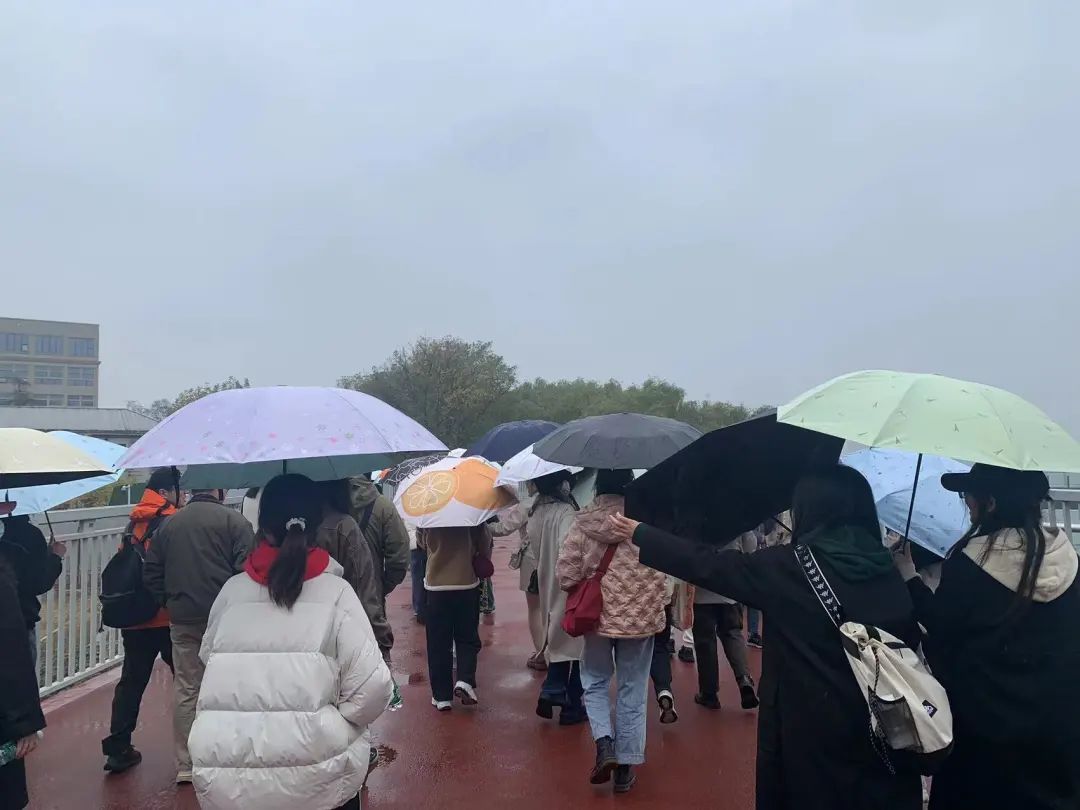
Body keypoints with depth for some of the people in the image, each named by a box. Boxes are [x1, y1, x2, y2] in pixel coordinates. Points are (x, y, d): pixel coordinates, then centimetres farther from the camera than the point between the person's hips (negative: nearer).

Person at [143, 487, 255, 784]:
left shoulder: (168, 524, 8)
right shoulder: (233, 520, -7)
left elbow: (151, 573, 12)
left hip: (182, 620, 4)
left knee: (186, 690, 10)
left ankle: (185, 765, 16)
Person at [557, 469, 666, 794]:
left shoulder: (583, 522, -8)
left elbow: (566, 575, -8)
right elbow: (660, 572, -4)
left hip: (598, 615, 0)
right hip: (640, 616, 0)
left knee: (595, 681, 21)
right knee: (632, 690, 12)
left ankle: (604, 742, 2)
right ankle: (625, 767, 17)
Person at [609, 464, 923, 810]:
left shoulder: (788, 566, -15)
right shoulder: (889, 573, -4)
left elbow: (707, 564, -8)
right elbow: (910, 643, 2)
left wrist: (639, 534, 2)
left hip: (812, 729, -3)